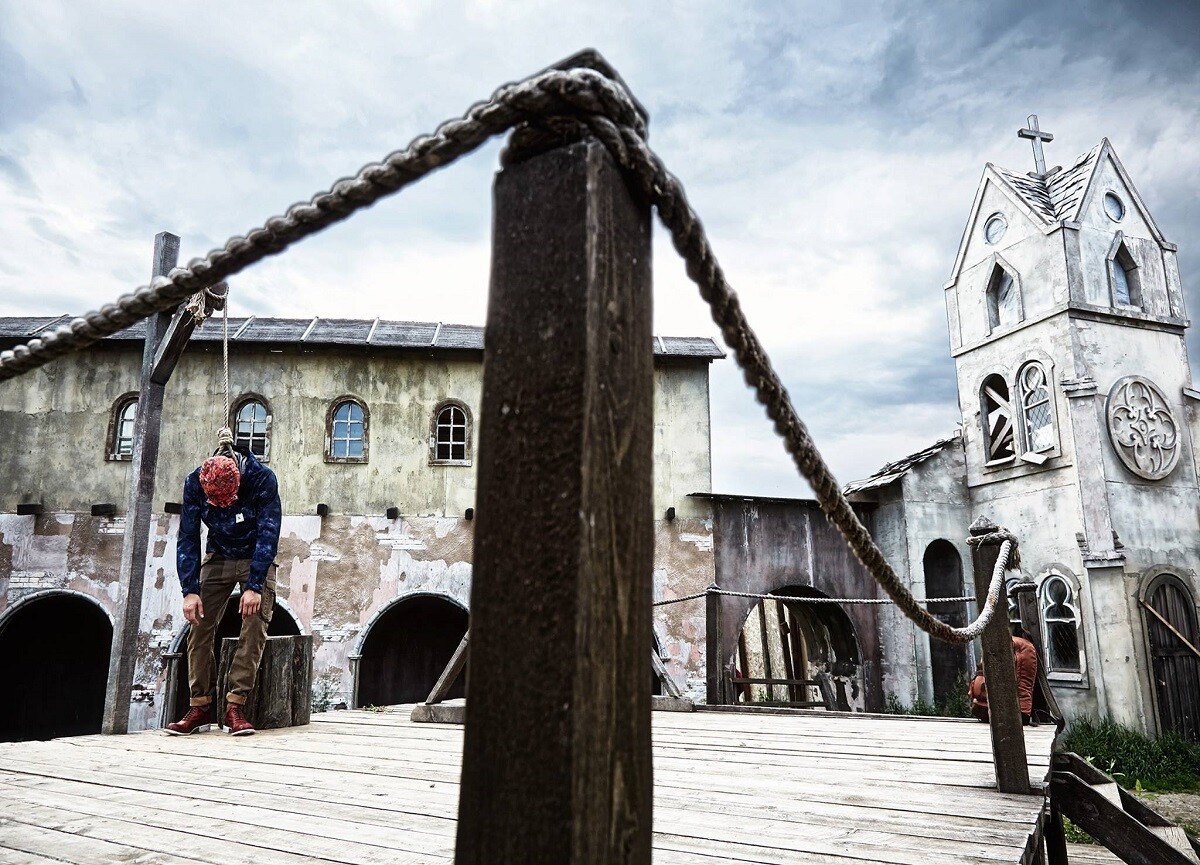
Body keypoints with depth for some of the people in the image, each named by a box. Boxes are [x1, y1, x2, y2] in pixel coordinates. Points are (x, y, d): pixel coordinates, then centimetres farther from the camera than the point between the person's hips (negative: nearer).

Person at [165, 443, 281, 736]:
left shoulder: (263, 479, -27)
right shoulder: (194, 483, -18)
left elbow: (268, 534, -26)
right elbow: (188, 537, -12)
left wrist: (254, 587, -30)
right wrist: (190, 590, -18)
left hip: (257, 559, -3)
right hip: (219, 557, 3)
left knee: (254, 628, -15)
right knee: (199, 627, -6)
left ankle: (236, 706, -13)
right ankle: (200, 707, 1)